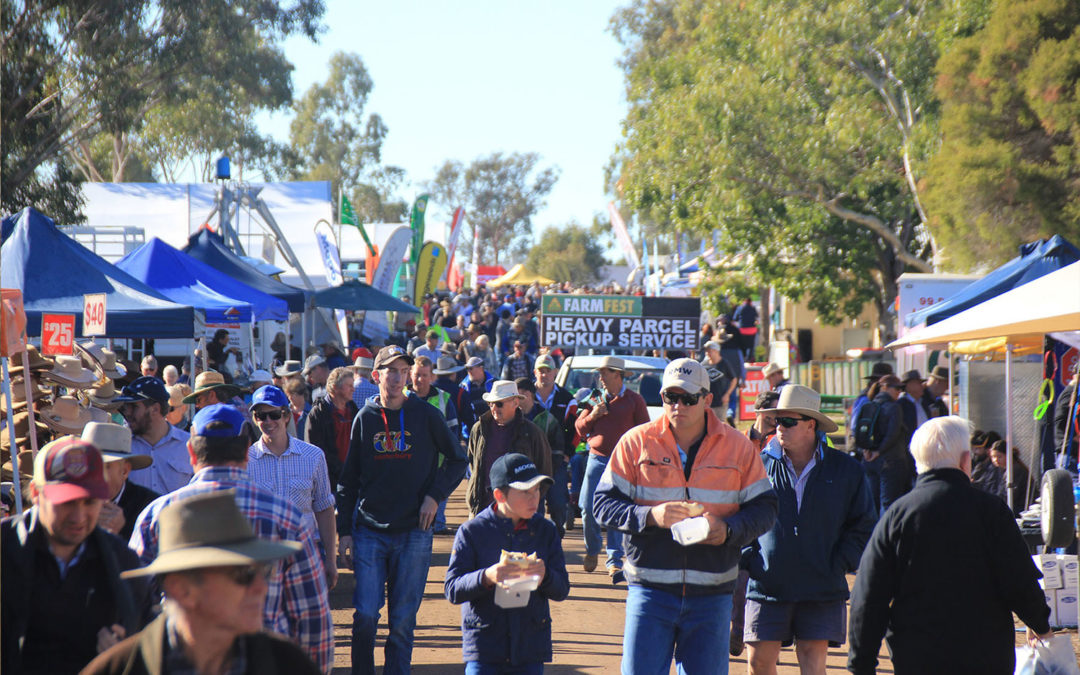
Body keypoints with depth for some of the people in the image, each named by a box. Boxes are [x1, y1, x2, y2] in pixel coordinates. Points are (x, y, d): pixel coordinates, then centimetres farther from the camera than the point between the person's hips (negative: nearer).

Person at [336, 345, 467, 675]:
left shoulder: (426, 415, 1)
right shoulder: (365, 418, 5)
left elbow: (457, 460, 10)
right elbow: (349, 481, 9)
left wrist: (434, 496, -4)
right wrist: (344, 531, 4)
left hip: (414, 533, -1)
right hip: (369, 533, 1)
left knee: (403, 620, 3)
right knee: (365, 616, -5)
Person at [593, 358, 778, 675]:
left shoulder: (738, 447, 5)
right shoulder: (636, 442, 1)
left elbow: (764, 509, 6)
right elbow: (604, 504, 0)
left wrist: (728, 530, -13)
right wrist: (650, 516, -18)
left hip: (711, 595, 1)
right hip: (651, 589, -1)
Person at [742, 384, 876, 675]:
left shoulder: (846, 470, 4)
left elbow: (864, 526, 9)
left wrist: (838, 566, -1)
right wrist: (750, 559, -1)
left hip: (821, 588, -1)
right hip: (767, 584, 1)